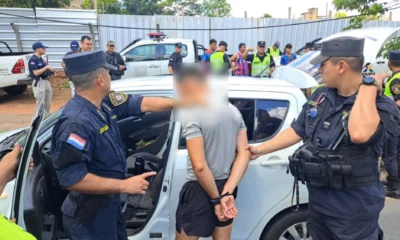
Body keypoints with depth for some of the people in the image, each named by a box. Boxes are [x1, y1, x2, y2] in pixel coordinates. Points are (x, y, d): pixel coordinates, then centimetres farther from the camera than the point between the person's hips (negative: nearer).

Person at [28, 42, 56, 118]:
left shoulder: (41, 59, 14)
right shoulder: (33, 59, -13)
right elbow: (36, 73, -21)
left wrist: (51, 71, 2)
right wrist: (46, 67, -18)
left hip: (46, 82, 9)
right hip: (39, 83, -9)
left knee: (48, 104, 16)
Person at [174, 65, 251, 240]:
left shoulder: (192, 115, -19)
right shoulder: (233, 110, 4)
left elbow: (199, 166, -25)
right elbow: (244, 154, -2)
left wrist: (216, 199, -14)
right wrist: (227, 192, -8)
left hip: (201, 188, -7)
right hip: (226, 184, 7)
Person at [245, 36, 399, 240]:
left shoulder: (381, 106, -18)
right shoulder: (321, 96, 1)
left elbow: (360, 135, -41)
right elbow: (297, 131, 9)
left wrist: (368, 87, -29)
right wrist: (260, 149, 11)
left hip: (353, 210, -6)